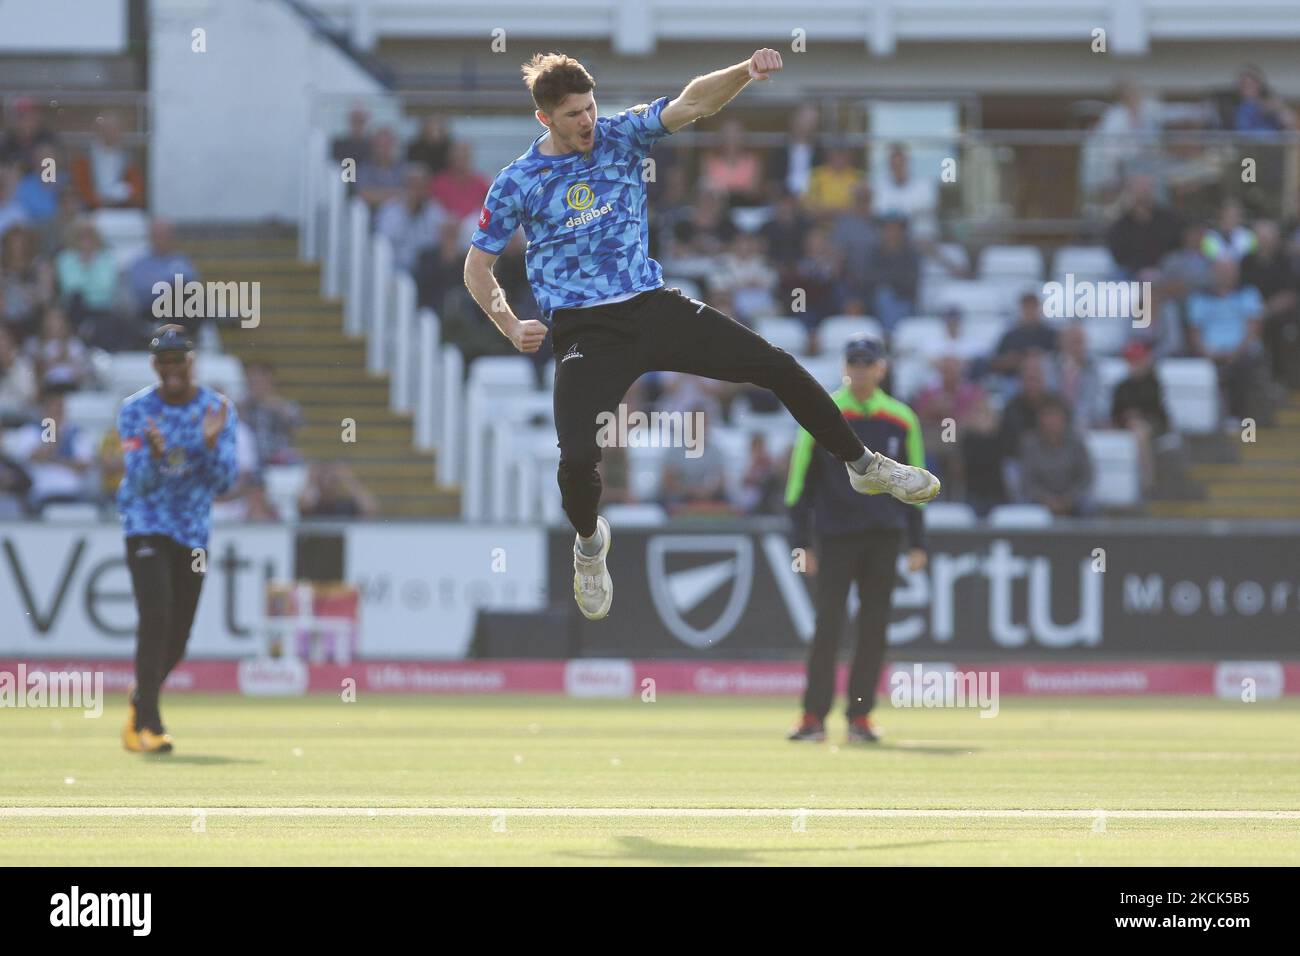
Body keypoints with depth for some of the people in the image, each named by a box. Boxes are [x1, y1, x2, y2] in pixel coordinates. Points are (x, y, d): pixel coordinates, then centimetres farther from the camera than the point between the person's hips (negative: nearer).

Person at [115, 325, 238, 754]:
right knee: (156, 615, -21)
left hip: (194, 532, 3)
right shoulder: (136, 411, -5)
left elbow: (223, 482, -7)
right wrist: (154, 453, -33)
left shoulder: (219, 410, -1)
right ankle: (149, 724, -19)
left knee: (177, 637, 8)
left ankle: (140, 704, 35)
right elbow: (140, 482, -12)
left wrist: (211, 443, -25)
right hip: (146, 526, -3)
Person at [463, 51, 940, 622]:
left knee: (778, 367, -2)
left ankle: (863, 466, 20)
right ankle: (590, 542, 15)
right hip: (585, 333, -3)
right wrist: (511, 329, -7)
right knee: (579, 458, -21)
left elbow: (691, 104, -13)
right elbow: (478, 266, 7)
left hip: (653, 307, 3)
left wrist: (745, 73, -32)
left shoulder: (620, 136, 1)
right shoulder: (517, 183, -4)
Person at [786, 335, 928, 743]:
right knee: (828, 625, -7)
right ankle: (814, 717, -5)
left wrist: (917, 543, 9)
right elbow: (801, 482, 3)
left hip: (883, 538, 2)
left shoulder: (901, 419, 8)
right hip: (835, 536, -2)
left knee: (874, 628, 1)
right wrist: (802, 543, -3)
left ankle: (860, 717, 7)